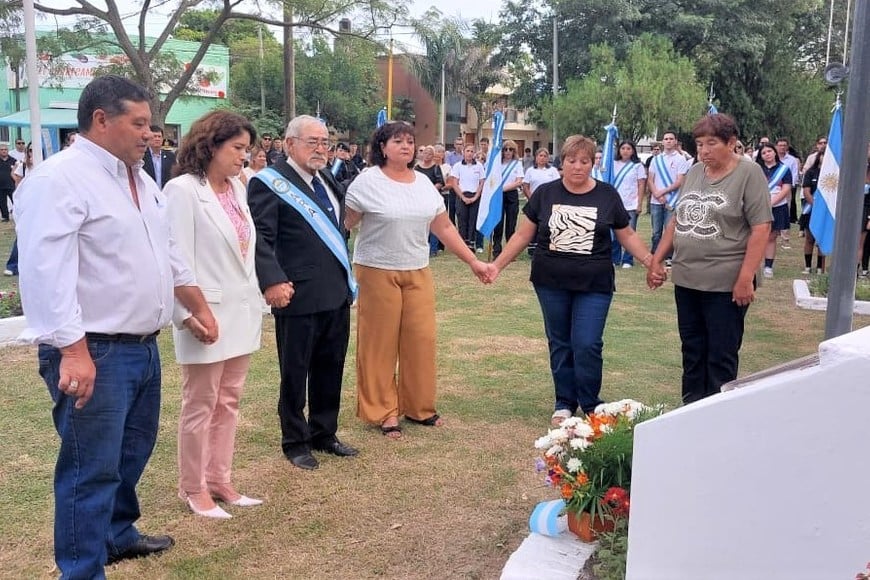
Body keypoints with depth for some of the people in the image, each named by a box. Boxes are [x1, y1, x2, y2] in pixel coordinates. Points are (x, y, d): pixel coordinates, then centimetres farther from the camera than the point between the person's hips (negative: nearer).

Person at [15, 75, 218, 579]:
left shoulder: (139, 180, 14)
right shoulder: (60, 178, -15)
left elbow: (167, 253, 24)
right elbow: (48, 269, -23)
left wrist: (198, 307, 26)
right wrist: (73, 349, -29)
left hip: (144, 346, 9)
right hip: (94, 352, -9)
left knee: (132, 452, 22)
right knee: (92, 468, -1)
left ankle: (117, 534, 42)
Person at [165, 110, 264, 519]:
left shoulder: (237, 188, 10)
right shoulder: (183, 190, -12)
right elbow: (178, 258, -15)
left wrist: (255, 299, 11)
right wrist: (189, 314, -18)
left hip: (241, 311, 7)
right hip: (208, 314, -7)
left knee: (228, 402, 13)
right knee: (201, 405, 5)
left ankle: (219, 479, 25)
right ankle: (193, 488, 19)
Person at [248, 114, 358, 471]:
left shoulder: (327, 180, 15)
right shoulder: (270, 183, -10)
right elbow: (261, 238, -18)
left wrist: (347, 278, 13)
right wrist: (273, 281, -29)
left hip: (337, 294, 8)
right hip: (298, 297, -7)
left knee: (330, 369, 16)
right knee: (295, 373, 7)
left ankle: (324, 434, 32)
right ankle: (295, 442, 22)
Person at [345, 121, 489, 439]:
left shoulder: (424, 183, 8)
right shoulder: (368, 181, -7)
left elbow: (444, 227, 12)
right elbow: (343, 223, -7)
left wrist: (473, 261, 10)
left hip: (418, 272, 5)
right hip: (378, 272, -5)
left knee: (421, 339, 5)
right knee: (380, 342, 3)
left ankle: (418, 407, 21)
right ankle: (383, 412, 15)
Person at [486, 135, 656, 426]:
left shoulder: (607, 195, 1)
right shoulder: (545, 193, 1)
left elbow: (626, 235, 9)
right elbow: (523, 234, 6)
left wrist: (650, 261, -3)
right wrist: (498, 264, 0)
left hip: (594, 284, -1)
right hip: (551, 283, 1)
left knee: (587, 345, -6)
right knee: (560, 344, 10)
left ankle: (591, 406, 12)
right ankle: (565, 403, 24)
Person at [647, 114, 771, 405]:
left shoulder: (749, 174, -7)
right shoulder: (694, 173, 12)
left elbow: (761, 228, -13)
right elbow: (676, 221, 18)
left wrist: (746, 278, -18)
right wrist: (657, 260, 12)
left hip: (726, 285, -6)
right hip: (686, 281, 7)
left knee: (721, 358, 2)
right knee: (692, 352, 15)